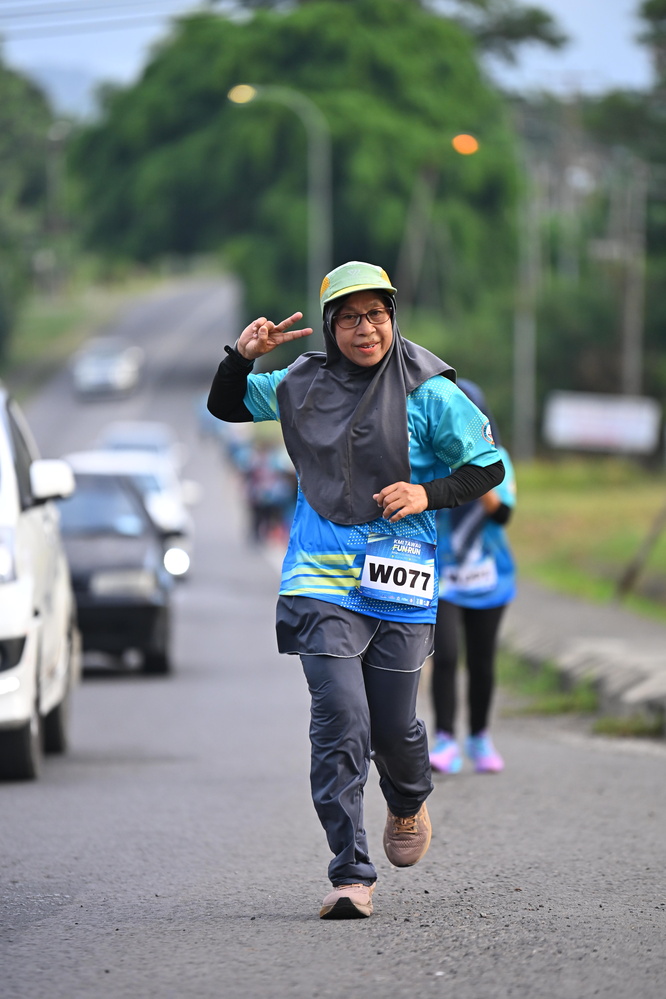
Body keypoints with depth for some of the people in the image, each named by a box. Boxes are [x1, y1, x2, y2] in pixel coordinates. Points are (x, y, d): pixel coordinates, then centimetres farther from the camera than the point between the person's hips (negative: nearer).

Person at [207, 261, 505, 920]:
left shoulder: (427, 390, -2)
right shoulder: (303, 383, 8)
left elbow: (489, 465, 4)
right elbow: (225, 407, 22)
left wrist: (428, 494, -12)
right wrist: (242, 358, 3)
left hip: (398, 578, -1)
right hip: (321, 578, 1)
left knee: (393, 724, 6)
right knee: (340, 718, -13)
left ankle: (409, 805, 42)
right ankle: (351, 876, -13)